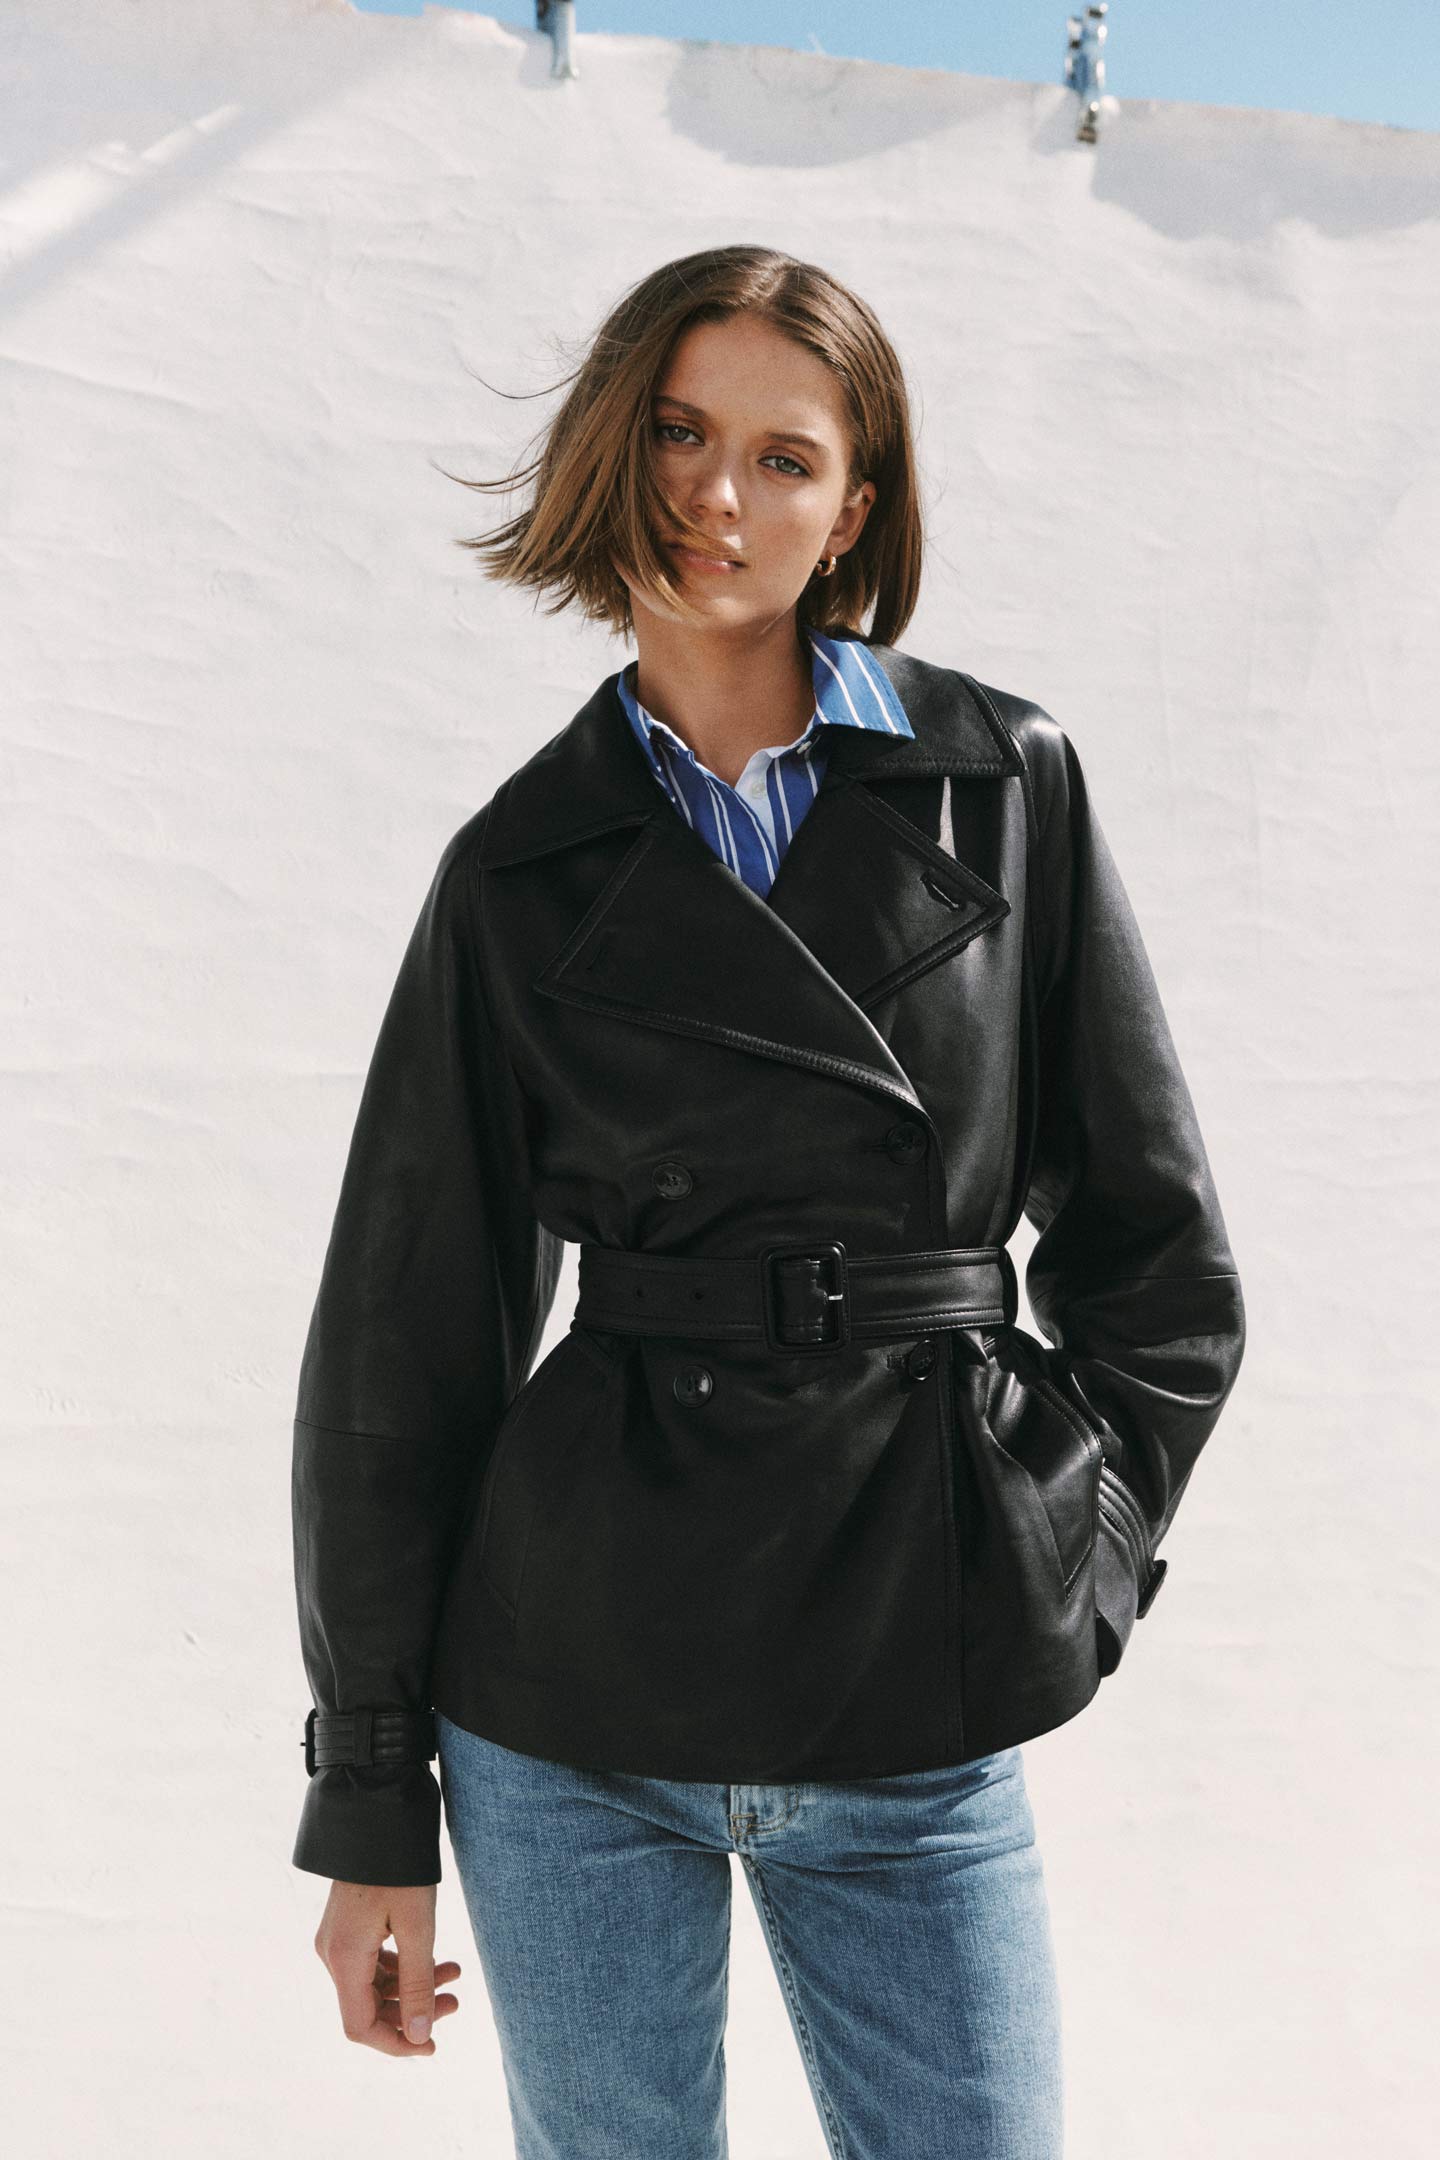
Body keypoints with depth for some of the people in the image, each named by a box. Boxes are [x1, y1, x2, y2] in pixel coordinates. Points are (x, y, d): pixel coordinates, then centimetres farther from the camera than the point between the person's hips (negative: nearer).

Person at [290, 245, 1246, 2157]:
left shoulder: (1005, 787, 1)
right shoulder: (526, 867, 1)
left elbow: (1158, 1254, 6)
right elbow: (407, 1339, 3)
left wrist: (1064, 1572, -2)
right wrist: (371, 1791, 4)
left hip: (920, 1717, 0)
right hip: (569, 1702, 0)